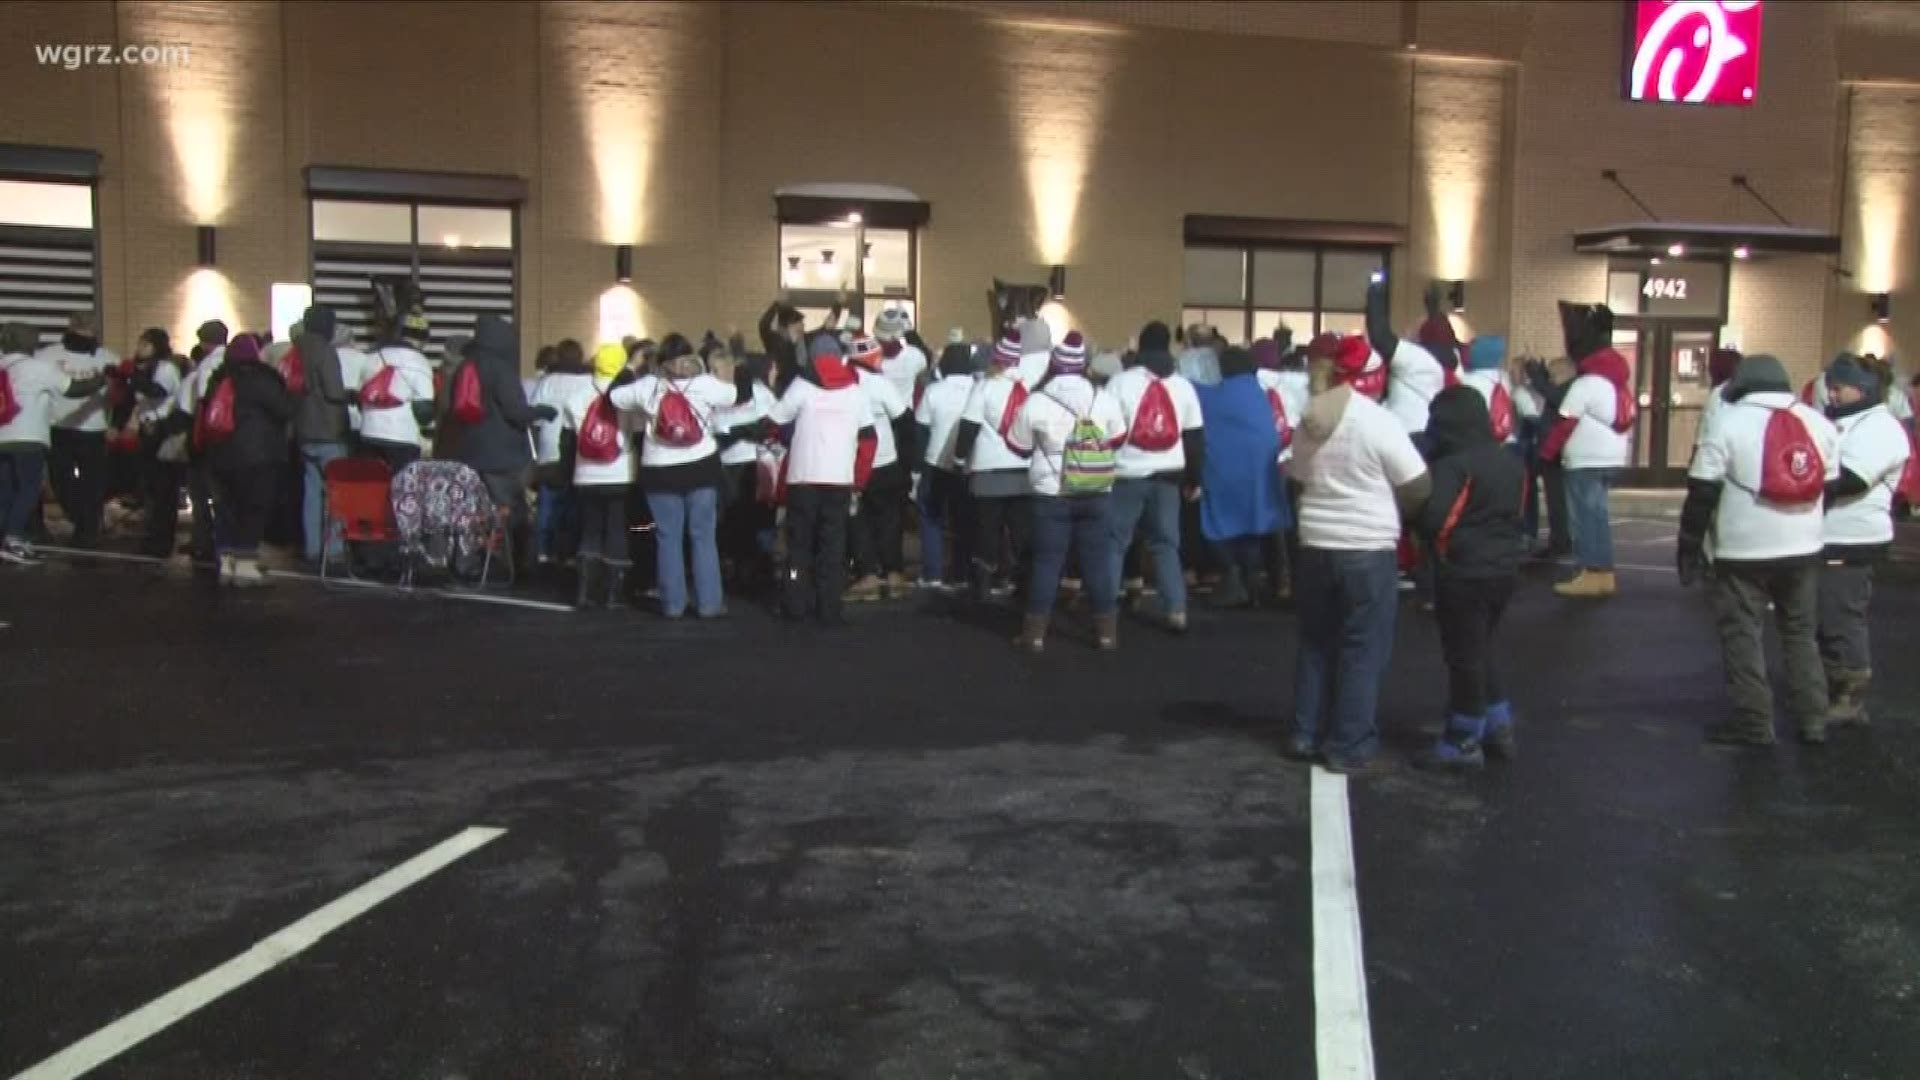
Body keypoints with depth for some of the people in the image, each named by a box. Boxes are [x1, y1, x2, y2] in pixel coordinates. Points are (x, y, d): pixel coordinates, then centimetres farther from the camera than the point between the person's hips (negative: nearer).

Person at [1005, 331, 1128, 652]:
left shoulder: (1036, 403, -9)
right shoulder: (1105, 400, -1)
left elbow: (1019, 447, 3)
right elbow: (1118, 441, 12)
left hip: (1051, 495, -2)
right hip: (1097, 495, 2)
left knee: (1047, 562, 4)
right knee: (1098, 561, 9)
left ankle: (1035, 633, 7)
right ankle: (1107, 631, 12)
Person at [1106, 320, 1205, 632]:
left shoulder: (1121, 381, -5)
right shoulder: (1183, 385, 7)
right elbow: (1196, 438, 10)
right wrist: (1194, 480, 18)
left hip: (1128, 475, -3)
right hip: (1167, 476, 3)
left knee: (1114, 542, 6)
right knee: (1166, 543, 11)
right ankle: (1176, 610, 6)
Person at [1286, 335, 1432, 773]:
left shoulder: (1309, 421, 5)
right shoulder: (1380, 422, -13)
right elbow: (1420, 488, -10)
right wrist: (1385, 509, 8)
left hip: (1315, 545, 6)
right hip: (1368, 551, -6)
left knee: (1316, 642, 16)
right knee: (1362, 649, 3)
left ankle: (1306, 735, 20)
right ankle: (1348, 746, 7)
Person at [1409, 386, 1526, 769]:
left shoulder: (1452, 464, -19)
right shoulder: (1511, 461, 9)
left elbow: (1433, 519, -23)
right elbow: (1517, 512, 17)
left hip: (1464, 572, -8)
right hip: (1504, 566, 8)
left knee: (1464, 654, 1)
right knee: (1483, 645, 21)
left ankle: (1464, 741, 9)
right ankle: (1498, 725, 25)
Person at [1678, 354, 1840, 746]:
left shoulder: (1729, 422, -8)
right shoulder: (1820, 424, 8)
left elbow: (1702, 491, -8)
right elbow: (1830, 486, 13)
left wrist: (1690, 547, -1)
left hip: (1744, 550, -5)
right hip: (1804, 548, 5)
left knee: (1743, 635, 3)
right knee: (1802, 633, 16)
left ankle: (1753, 722, 4)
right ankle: (1812, 718, 18)